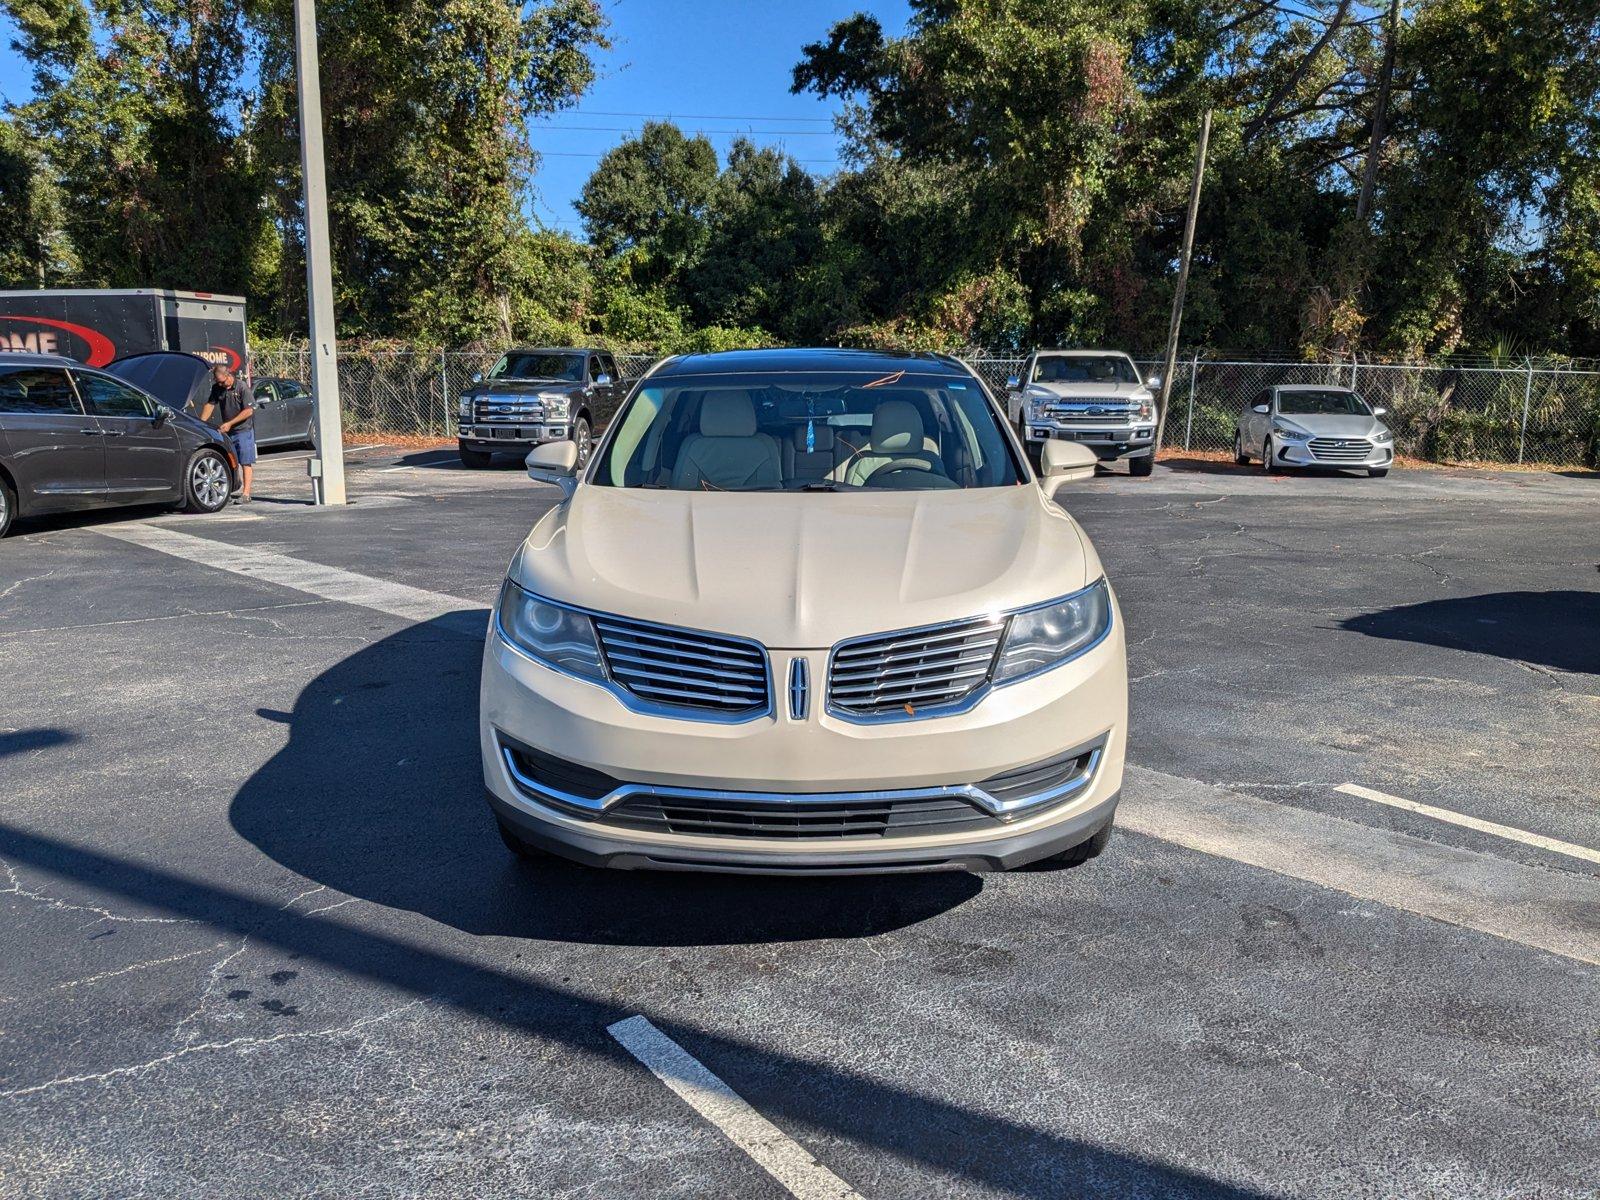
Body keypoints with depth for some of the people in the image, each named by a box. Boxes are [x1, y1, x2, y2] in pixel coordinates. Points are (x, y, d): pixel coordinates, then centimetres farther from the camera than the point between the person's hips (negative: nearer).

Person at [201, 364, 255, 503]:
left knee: (245, 462, -5)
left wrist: (230, 423, -16)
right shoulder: (217, 388, 5)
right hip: (227, 431, 6)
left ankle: (246, 494, -7)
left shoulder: (241, 387, -12)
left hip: (243, 430, -6)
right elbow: (210, 405, 7)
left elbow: (249, 411, -15)